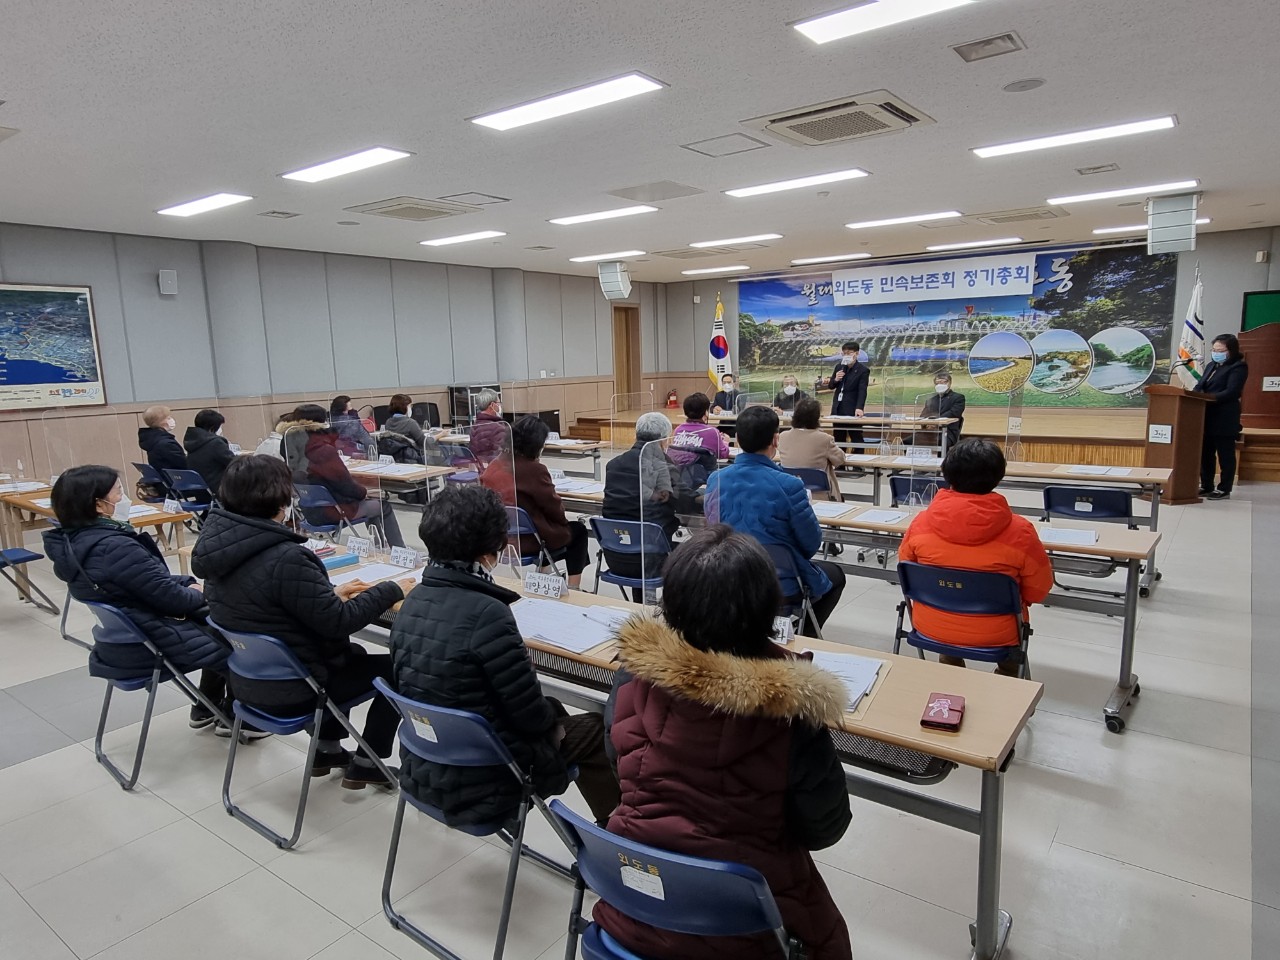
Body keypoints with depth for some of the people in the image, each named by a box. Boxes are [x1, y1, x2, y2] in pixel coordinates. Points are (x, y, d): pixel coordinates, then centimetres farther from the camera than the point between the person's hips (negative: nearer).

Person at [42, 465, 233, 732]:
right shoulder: (114, 548, -31)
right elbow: (171, 597, -24)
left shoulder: (72, 541, 1)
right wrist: (200, 594, -4)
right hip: (150, 643, -9)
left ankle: (207, 708, 30)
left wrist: (188, 583, 0)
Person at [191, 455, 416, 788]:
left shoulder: (218, 545, -4)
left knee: (351, 653, 30)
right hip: (290, 689, -9)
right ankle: (367, 764, 16)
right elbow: (338, 622, -23)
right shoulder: (285, 558, -31)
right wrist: (392, 590, -11)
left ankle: (327, 748, 33)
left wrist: (329, 593, 10)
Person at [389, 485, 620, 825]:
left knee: (555, 713, 26)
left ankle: (610, 823, 44)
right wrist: (554, 720, 3)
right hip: (479, 785, -8)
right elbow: (530, 714, -22)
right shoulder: (486, 613, -28)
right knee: (594, 731, 12)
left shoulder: (413, 602, -4)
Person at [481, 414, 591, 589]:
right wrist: (556, 497, 7)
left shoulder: (495, 465, 0)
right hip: (528, 540, -7)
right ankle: (573, 589, 18)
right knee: (578, 530, 19)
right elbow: (557, 510, -13)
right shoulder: (534, 470, -21)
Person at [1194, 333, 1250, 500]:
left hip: (1224, 419, -7)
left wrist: (1210, 397, -28)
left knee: (1225, 454, 0)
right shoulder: (1211, 365, 17)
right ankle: (1206, 486, 18)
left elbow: (1231, 392, -17)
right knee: (1205, 453, 10)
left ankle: (1224, 489, 6)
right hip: (1207, 417, 7)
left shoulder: (1238, 367, -6)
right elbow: (1200, 385, 13)